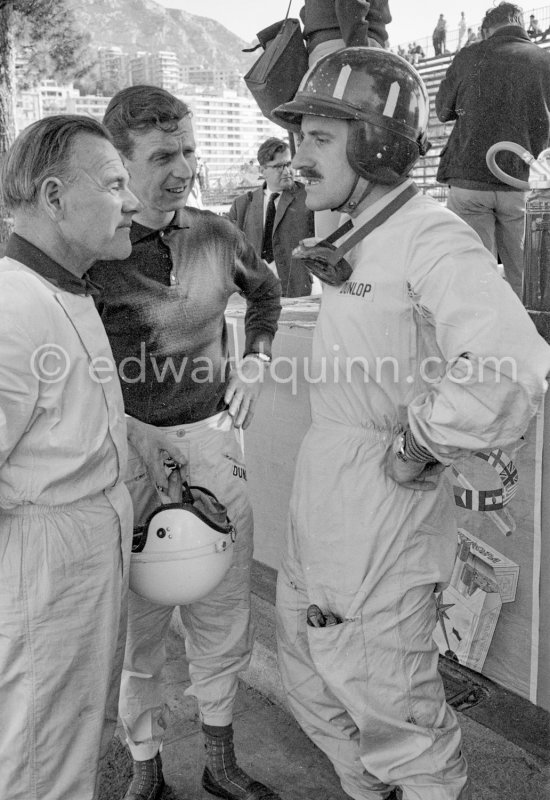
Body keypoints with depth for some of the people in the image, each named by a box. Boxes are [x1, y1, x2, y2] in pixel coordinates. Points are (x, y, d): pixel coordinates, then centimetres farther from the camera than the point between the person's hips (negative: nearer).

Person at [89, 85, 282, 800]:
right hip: (128, 445, -3)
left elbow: (265, 291, 25)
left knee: (223, 618, 13)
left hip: (214, 438, 4)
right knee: (136, 622, 9)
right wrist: (132, 445, -12)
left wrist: (254, 364, 13)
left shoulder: (216, 235, 4)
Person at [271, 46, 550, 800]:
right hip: (318, 513, 10)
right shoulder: (359, 240, 10)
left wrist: (416, 449, -23)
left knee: (396, 721, 8)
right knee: (315, 689, 24)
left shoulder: (432, 238, -19)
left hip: (378, 530, -9)